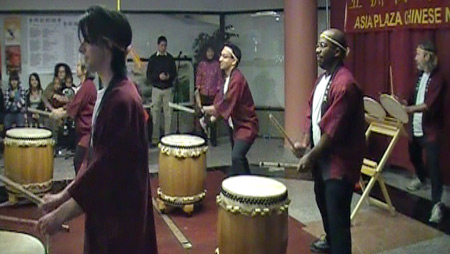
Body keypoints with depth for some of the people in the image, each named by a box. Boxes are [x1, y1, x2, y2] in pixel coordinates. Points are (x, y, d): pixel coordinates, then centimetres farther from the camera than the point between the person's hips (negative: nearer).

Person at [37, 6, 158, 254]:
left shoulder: (121, 100, -24)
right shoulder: (108, 94, 6)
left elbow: (106, 171, -24)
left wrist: (61, 214, -16)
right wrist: (64, 195, 11)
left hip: (121, 216, -9)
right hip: (106, 210, 9)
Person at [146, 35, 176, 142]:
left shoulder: (170, 58, 7)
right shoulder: (153, 58, 3)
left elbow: (174, 73, 9)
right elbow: (148, 75, 0)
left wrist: (169, 76, -12)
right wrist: (158, 76, -16)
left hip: (168, 89, 1)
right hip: (156, 89, -1)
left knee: (168, 113, 0)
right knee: (155, 112, 0)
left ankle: (167, 134, 8)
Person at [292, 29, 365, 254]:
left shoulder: (344, 84, -23)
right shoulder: (322, 78, 8)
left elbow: (334, 130, -25)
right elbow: (312, 111, 13)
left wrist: (311, 156, -19)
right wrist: (306, 142, -1)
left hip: (339, 160, -10)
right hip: (322, 156, 10)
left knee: (338, 214, -7)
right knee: (323, 201, 27)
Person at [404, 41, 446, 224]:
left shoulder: (437, 78, -13)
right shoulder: (420, 76, 11)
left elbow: (430, 105, -23)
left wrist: (409, 109, -31)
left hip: (430, 129, -8)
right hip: (416, 126, 8)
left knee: (433, 165, -11)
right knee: (414, 155, 26)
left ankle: (437, 203, -7)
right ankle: (421, 178, 55)